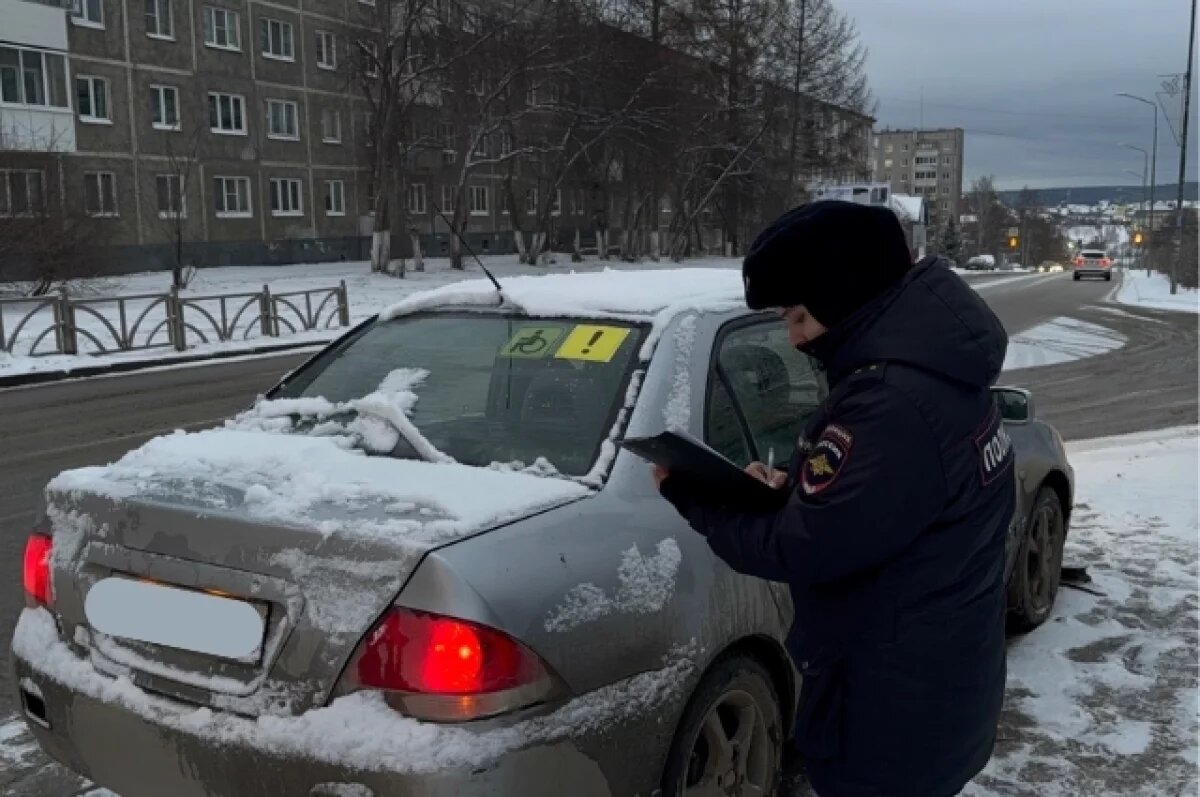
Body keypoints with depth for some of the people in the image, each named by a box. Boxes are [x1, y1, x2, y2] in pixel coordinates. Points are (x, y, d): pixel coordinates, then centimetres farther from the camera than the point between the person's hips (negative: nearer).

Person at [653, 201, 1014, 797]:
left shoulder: (892, 403, -31)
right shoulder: (928, 367, 2)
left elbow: (802, 550, -25)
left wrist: (692, 498, -12)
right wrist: (795, 493, -1)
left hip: (897, 706, -9)